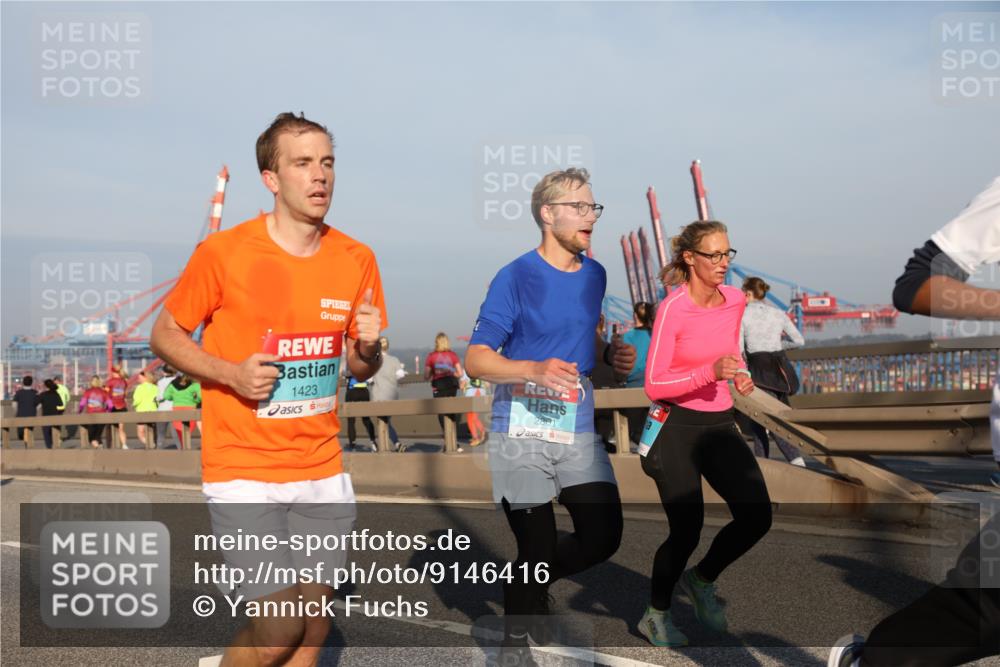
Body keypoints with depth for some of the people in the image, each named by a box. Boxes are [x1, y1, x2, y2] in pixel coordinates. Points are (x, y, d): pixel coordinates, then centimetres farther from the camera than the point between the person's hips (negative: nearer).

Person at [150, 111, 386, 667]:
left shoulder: (357, 260, 1)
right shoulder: (224, 252, -11)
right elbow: (166, 335, 0)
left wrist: (369, 346, -12)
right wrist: (231, 373, -16)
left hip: (323, 471, 4)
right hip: (244, 471, -4)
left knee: (315, 622, 11)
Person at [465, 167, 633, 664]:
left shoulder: (595, 275, 10)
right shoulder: (516, 277, -10)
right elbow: (476, 360, -12)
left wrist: (614, 358, 5)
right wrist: (533, 370, -29)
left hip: (579, 432, 6)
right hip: (522, 434, -6)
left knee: (603, 538, -1)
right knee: (537, 549, -1)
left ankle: (528, 578, 29)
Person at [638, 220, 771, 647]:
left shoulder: (735, 300, 2)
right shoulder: (672, 309, -16)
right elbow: (653, 386, -17)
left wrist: (740, 374, -1)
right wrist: (710, 373, -27)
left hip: (720, 424, 6)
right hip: (676, 426, -6)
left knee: (757, 517, -7)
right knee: (686, 531, -4)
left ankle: (700, 580, 21)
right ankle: (656, 616, 21)